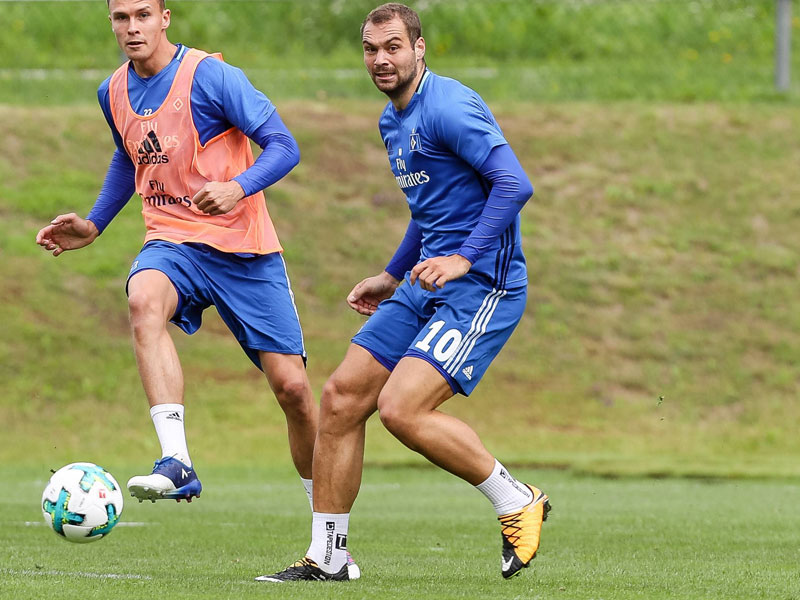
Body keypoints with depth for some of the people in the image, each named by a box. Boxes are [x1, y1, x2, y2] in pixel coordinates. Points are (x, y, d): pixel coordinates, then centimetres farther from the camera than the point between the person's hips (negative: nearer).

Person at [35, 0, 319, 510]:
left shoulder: (210, 75, -12)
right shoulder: (114, 93, 7)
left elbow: (283, 146, -13)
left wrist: (237, 188, -31)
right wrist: (93, 226, 19)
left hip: (245, 249, -3)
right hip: (173, 242, 3)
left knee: (292, 387, -5)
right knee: (144, 300, -34)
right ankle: (176, 463, -43)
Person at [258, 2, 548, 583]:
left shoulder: (449, 107, -15)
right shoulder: (393, 121, 16)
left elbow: (515, 184, -23)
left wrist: (465, 259, -27)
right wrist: (393, 276, 29)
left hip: (482, 287, -10)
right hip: (427, 287, 10)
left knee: (401, 409, -21)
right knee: (341, 397, 2)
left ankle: (517, 502, -2)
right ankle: (327, 557, 10)